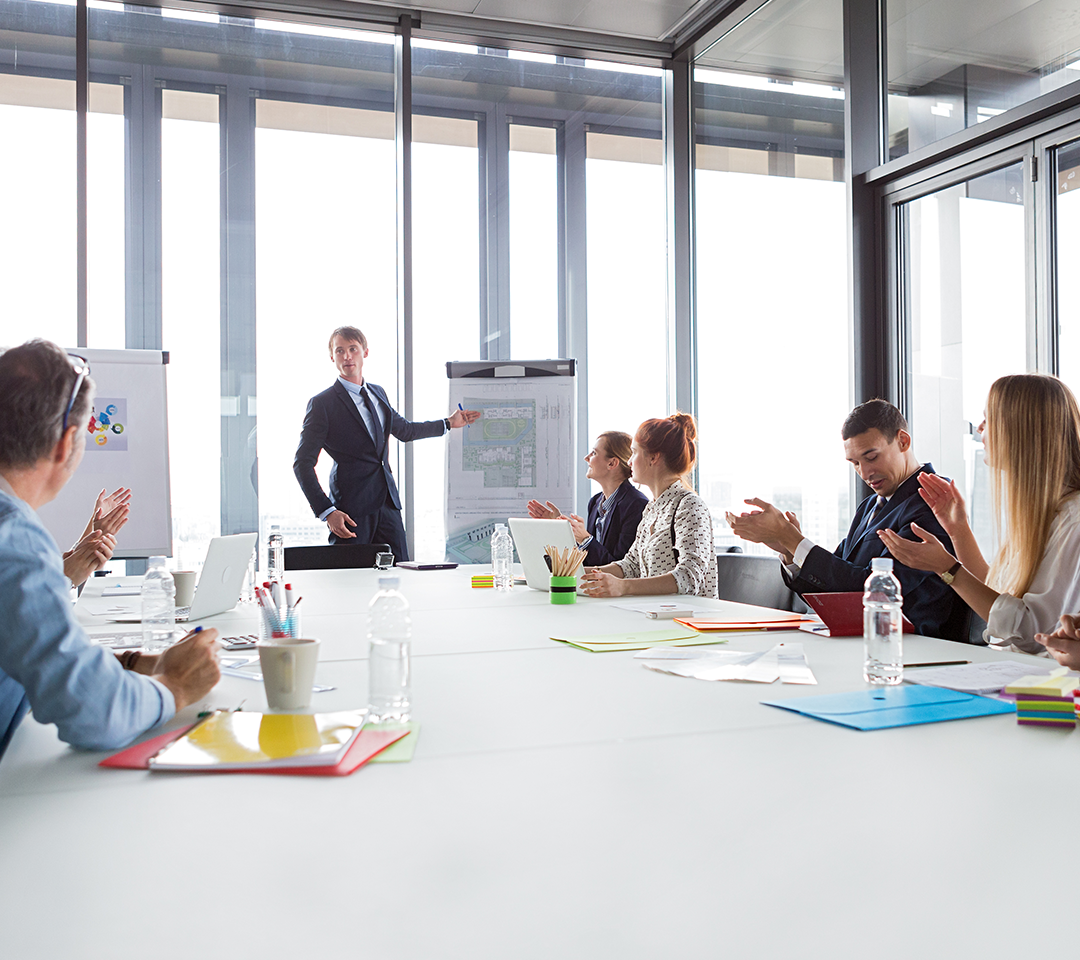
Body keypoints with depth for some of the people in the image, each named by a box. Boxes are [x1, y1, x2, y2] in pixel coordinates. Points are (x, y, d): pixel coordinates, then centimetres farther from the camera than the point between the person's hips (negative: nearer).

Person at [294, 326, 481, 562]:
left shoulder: (378, 394, 15)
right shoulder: (322, 403, -5)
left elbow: (404, 429, 34)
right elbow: (302, 463, -7)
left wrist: (449, 422, 40)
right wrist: (326, 512, -16)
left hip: (387, 503, 6)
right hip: (352, 509, -6)